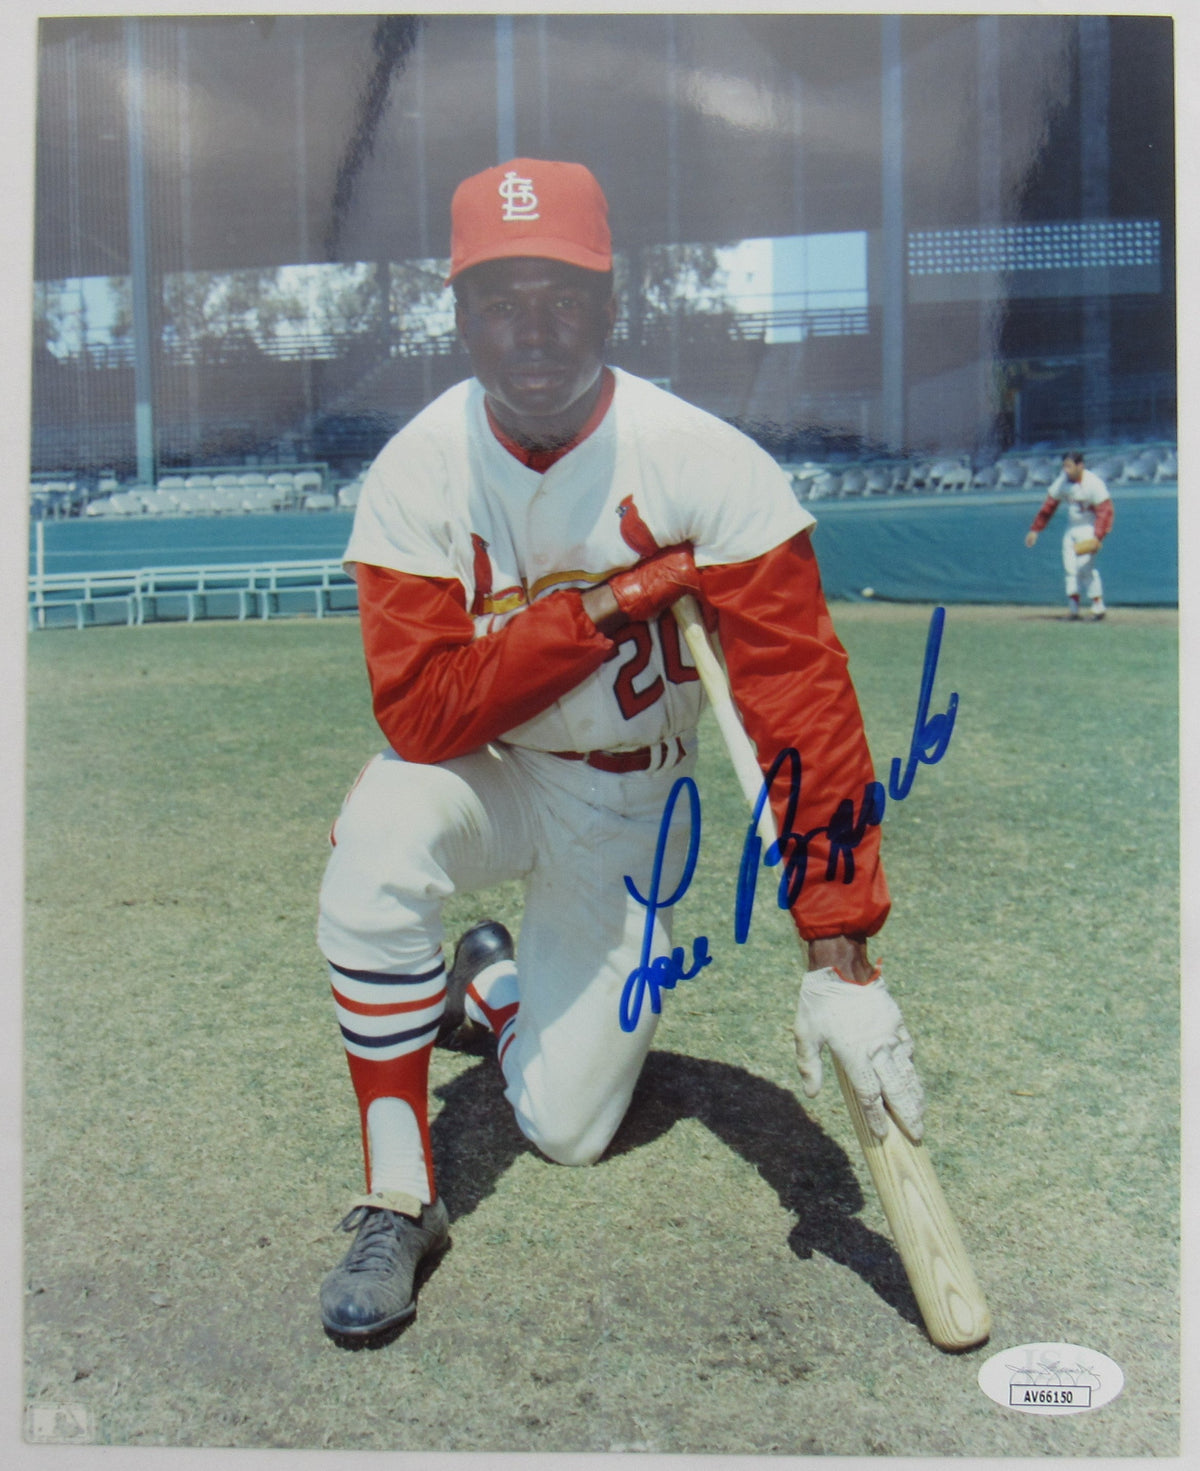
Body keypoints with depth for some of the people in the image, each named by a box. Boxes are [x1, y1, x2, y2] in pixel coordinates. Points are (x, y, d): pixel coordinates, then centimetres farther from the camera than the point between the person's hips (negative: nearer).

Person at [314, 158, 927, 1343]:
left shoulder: (707, 466, -23)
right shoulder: (417, 469, -17)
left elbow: (803, 702, -26)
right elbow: (419, 712, -24)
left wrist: (839, 958, -32)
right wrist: (611, 599, -31)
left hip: (632, 806, 0)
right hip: (482, 778, 1)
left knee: (567, 1129, -2)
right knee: (379, 834, -36)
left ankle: (494, 982, 35)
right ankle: (398, 1200, -14)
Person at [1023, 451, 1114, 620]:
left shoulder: (1094, 484, -20)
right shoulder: (1062, 482, -3)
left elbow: (1105, 510, -21)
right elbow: (1049, 505, 4)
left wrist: (1098, 537, -30)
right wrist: (1035, 529, 2)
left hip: (1090, 529, -6)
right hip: (1071, 528, 6)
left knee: (1085, 565, -16)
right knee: (1069, 566, 1)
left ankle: (1098, 605, -6)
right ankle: (1072, 606, 6)